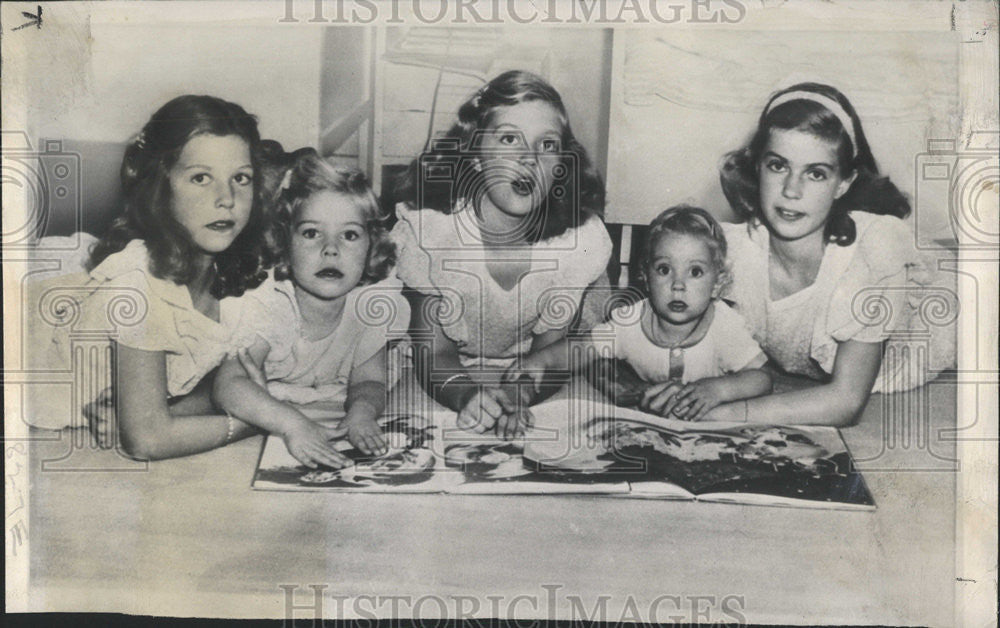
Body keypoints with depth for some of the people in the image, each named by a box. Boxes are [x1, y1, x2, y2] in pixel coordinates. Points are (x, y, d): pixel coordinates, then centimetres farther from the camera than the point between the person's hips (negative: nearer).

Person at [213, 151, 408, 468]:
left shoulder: (376, 305, -12)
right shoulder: (268, 303, -21)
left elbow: (368, 382, -3)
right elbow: (227, 384, -30)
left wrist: (362, 409, -28)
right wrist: (293, 424, -46)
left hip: (333, 430, 4)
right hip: (265, 430, -3)